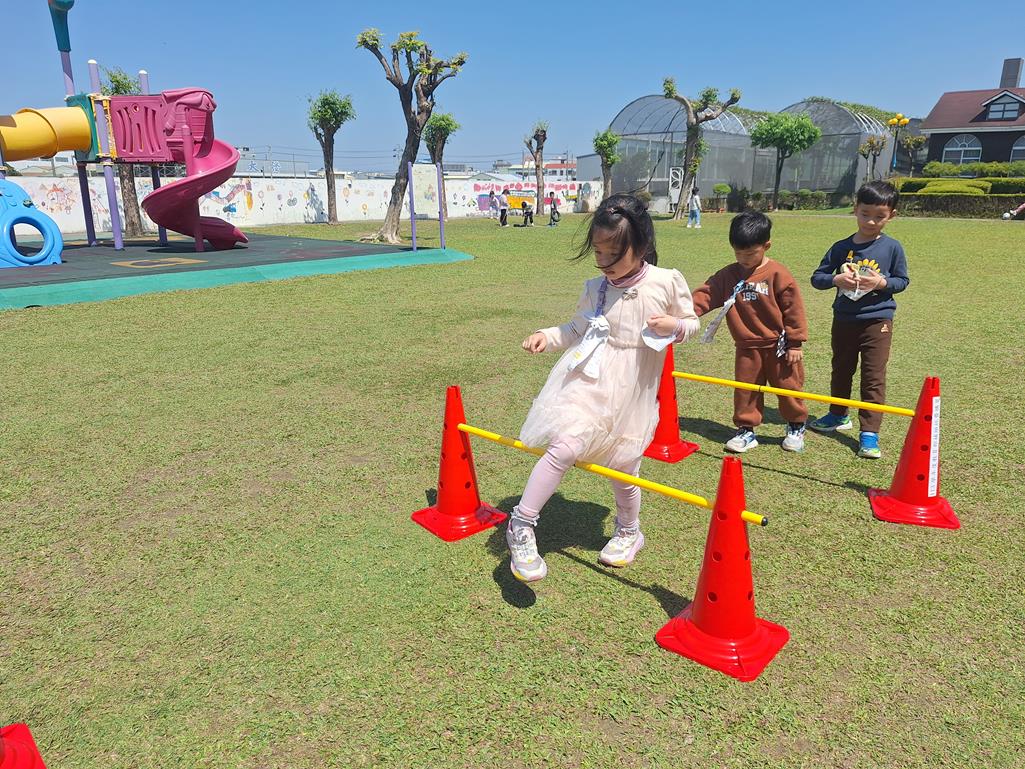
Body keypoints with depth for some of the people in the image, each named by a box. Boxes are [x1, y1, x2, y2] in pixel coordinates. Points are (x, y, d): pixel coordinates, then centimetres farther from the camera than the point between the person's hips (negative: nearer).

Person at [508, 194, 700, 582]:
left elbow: (691, 322, 7)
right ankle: (521, 525, -6)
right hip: (589, 380, 0)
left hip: (633, 392, 0)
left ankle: (628, 531, 42)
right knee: (565, 447, -20)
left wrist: (675, 326, -15)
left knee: (624, 467, 14)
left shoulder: (667, 283, -7)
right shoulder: (595, 288, -2)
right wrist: (547, 336, -5)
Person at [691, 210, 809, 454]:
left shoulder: (778, 274, -13)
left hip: (778, 346, -3)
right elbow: (706, 294, -9)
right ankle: (746, 430, 23)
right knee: (745, 390, 9)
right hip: (747, 348, 3)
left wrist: (795, 343, -9)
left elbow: (793, 310, -10)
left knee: (788, 387, 12)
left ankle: (796, 427, 33)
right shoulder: (728, 275, -2)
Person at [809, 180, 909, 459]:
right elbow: (817, 277, 0)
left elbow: (902, 280, 3)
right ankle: (838, 415, 38)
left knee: (874, 377, -2)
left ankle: (870, 432, 3)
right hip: (844, 319, 3)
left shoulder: (892, 247, -4)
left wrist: (882, 282, -17)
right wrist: (837, 280, -20)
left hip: (877, 321, -3)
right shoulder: (841, 248, -1)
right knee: (841, 370, 19)